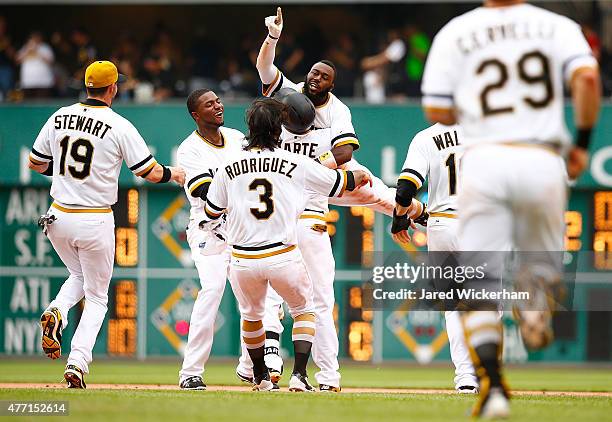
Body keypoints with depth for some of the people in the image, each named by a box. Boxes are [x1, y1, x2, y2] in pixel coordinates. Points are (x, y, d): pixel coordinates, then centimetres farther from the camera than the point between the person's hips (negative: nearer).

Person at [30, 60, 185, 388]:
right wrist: (174, 174, 15)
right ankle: (77, 363, -5)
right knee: (96, 296, 12)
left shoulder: (59, 118, 2)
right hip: (95, 222, -4)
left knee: (79, 277, 28)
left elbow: (36, 164, 11)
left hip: (58, 218, 4)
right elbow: (150, 172, -7)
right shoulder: (119, 127, -10)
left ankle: (56, 312, -4)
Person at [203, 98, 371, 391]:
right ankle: (299, 375, 4)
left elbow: (211, 212, 13)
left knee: (251, 315, 27)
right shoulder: (296, 164, -3)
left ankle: (261, 378, 38)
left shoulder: (228, 168, 1)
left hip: (243, 262, 2)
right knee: (304, 311, 20)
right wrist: (361, 176, 32)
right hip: (283, 257, -2)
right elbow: (340, 183, 9)